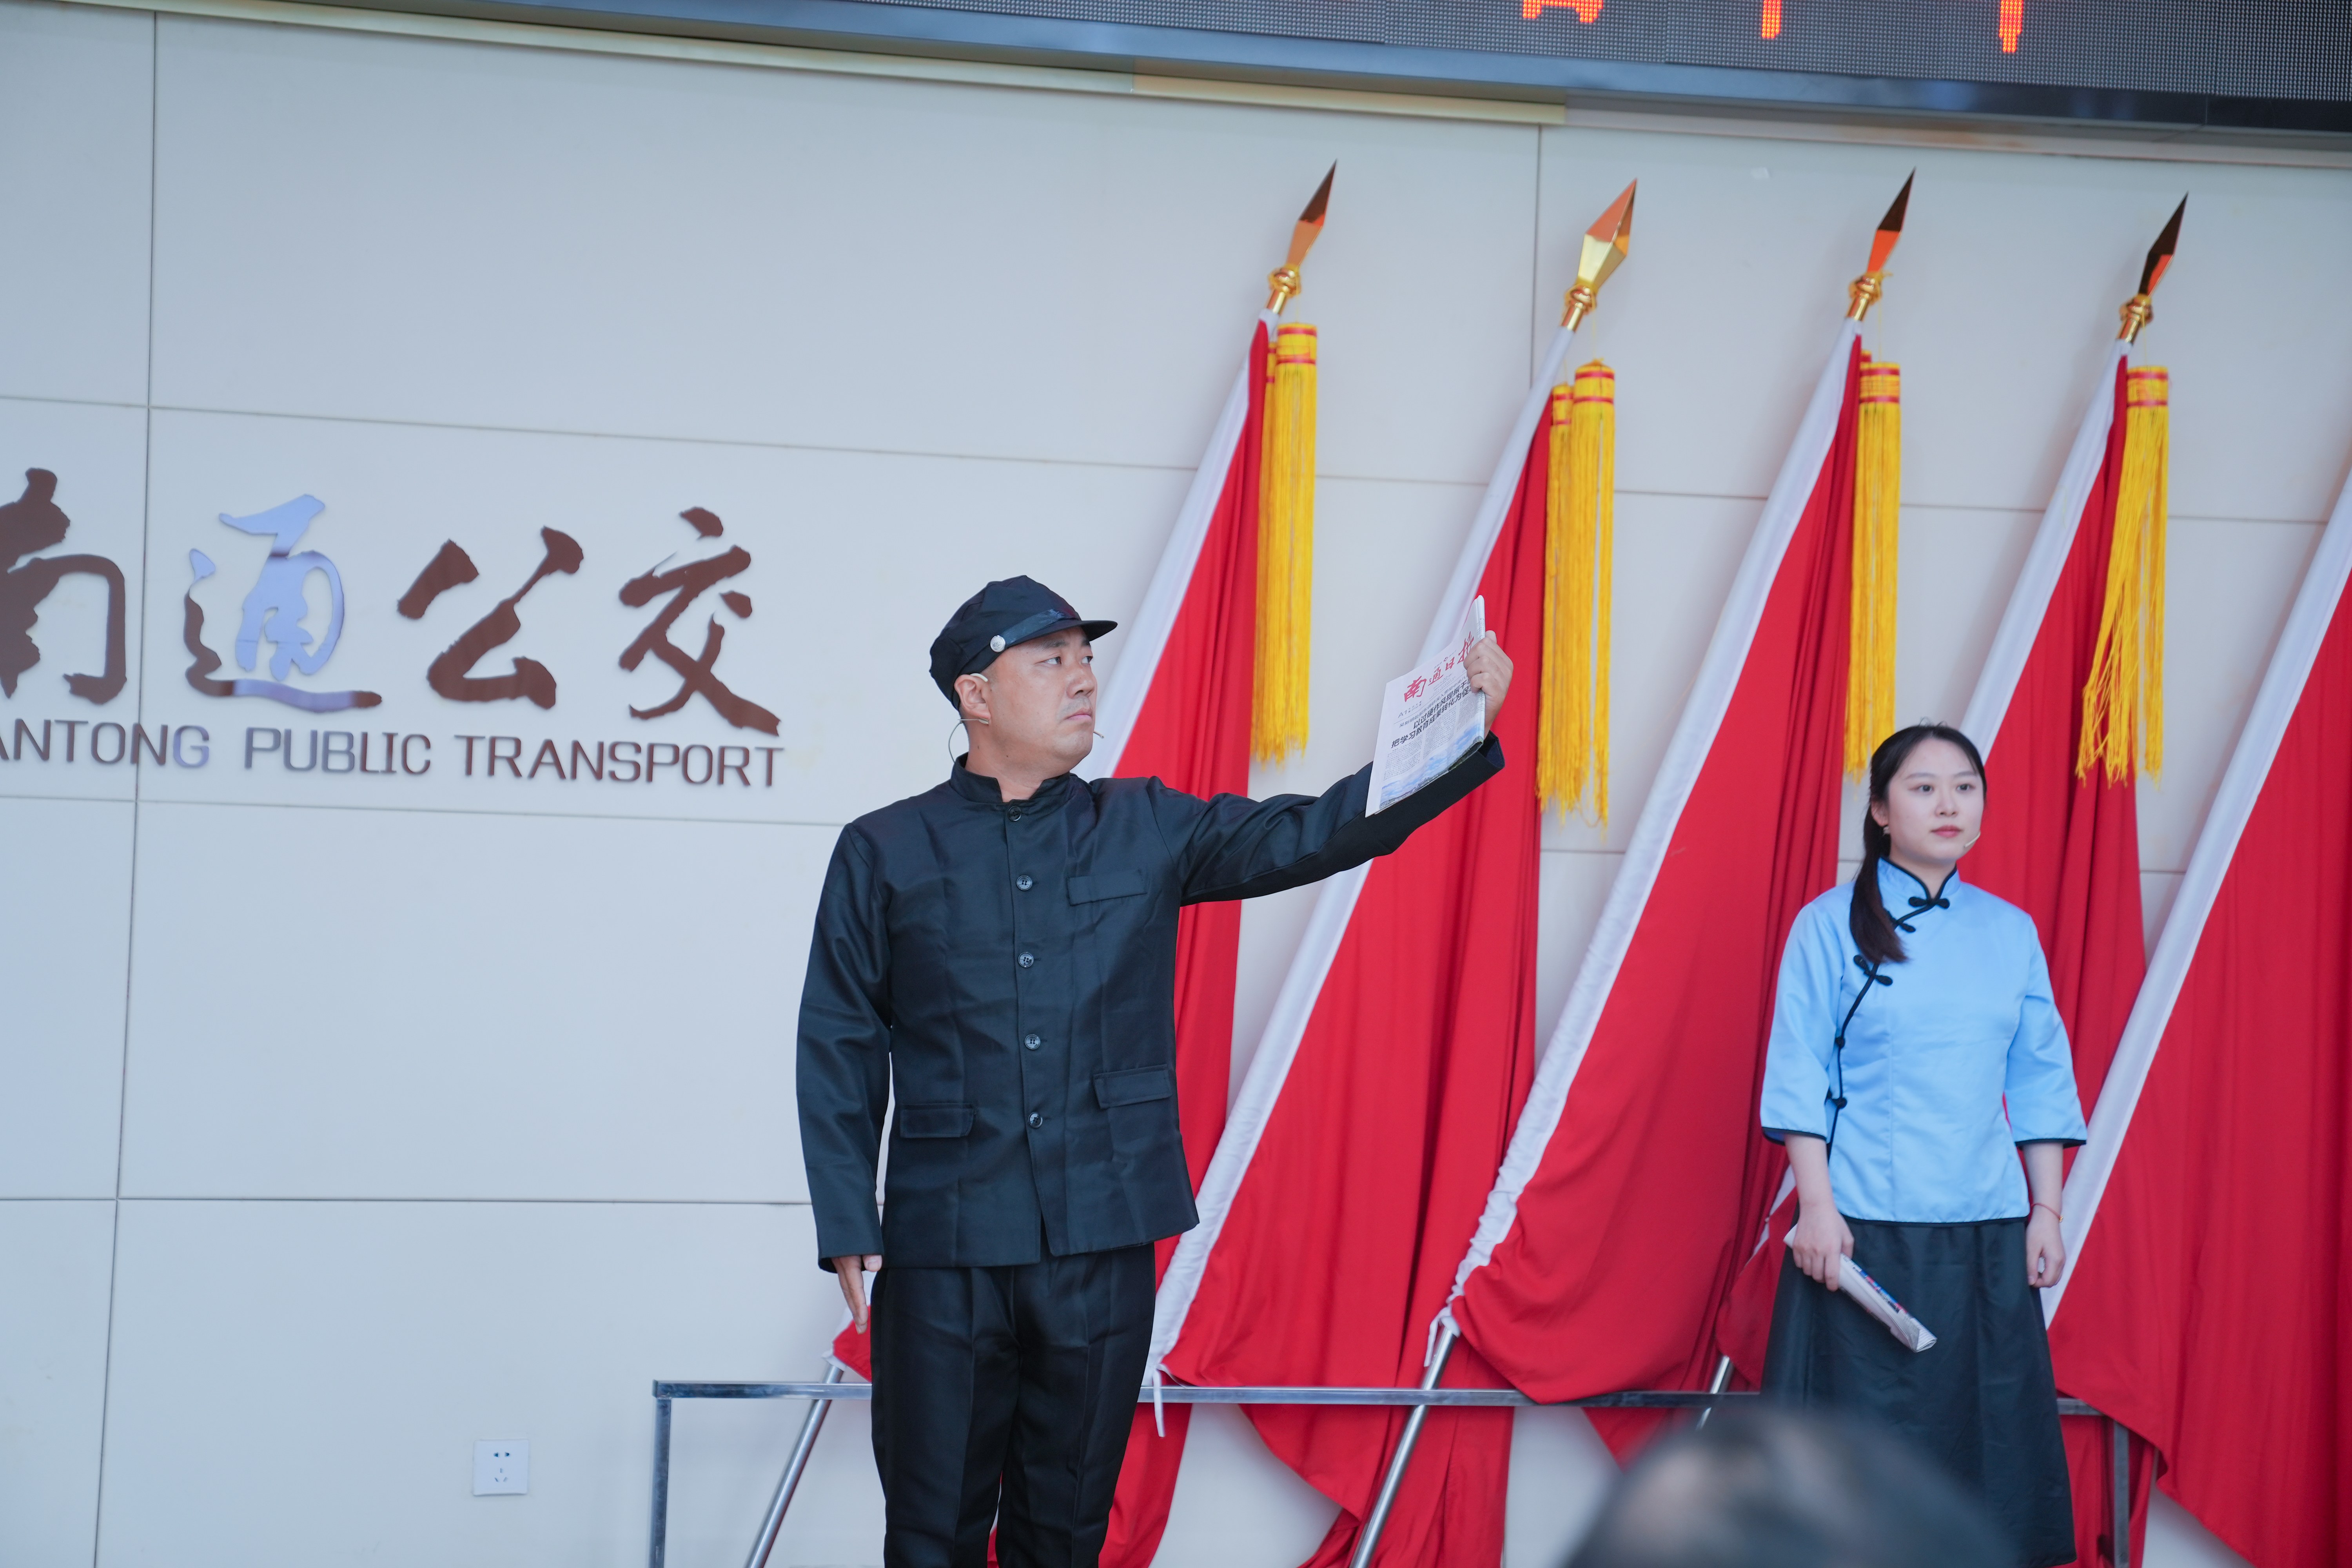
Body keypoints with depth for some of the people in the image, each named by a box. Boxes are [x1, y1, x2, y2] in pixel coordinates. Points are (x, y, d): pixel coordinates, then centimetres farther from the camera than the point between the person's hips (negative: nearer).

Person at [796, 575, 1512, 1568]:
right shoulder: (884, 854, 5)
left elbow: (1312, 835, 1)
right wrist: (847, 1225, -3)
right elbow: (840, 1049, 4)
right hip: (944, 1240, -2)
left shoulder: (1146, 831, 10)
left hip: (1104, 1235, 2)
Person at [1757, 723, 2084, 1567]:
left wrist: (2047, 1210, 6)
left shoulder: (2011, 931, 10)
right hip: (1865, 1225, -3)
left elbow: (2039, 1081, 12)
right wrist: (1816, 1205, -12)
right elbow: (1800, 1076, -4)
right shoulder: (1832, 925, 0)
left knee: (1985, 1426, 3)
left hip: (1986, 1228, 4)